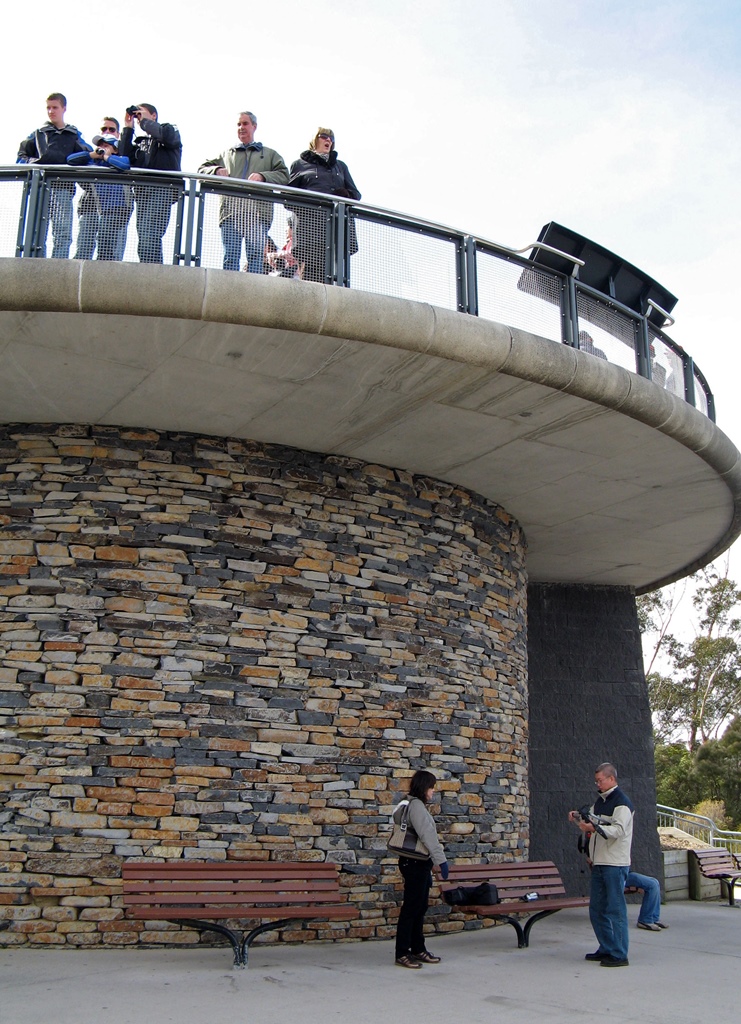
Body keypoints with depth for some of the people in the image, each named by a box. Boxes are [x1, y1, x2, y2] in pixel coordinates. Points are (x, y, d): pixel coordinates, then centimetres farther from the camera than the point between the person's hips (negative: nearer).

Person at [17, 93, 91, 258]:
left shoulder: (74, 135, 20)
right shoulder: (37, 133, 21)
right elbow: (21, 156, 17)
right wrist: (33, 162, -4)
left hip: (63, 187, -1)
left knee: (63, 235, -11)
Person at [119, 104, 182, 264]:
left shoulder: (170, 129, 13)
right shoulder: (141, 141, 28)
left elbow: (165, 135, -12)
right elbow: (126, 156, 11)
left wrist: (145, 121, 3)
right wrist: (128, 128, 14)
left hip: (162, 191, -7)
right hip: (143, 192, 7)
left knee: (150, 238, -21)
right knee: (143, 241, 1)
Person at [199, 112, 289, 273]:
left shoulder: (269, 154, 23)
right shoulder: (226, 154, 28)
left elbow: (284, 175, 10)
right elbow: (202, 169, 25)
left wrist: (262, 176, -7)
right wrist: (217, 170, 3)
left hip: (258, 213, -1)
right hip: (230, 212, 2)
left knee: (256, 256, -11)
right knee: (230, 257, -7)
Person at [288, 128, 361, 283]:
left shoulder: (340, 165, 32)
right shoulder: (299, 164, 22)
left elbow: (355, 194, 24)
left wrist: (344, 196, 0)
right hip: (311, 220, -2)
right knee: (313, 265, -18)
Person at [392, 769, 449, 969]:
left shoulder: (415, 805, 17)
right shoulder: (416, 805, -15)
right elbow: (427, 835, -21)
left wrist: (432, 863, 21)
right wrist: (440, 860, -23)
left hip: (420, 864, 10)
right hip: (414, 863, -10)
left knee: (420, 907, 14)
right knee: (411, 907, -5)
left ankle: (418, 949, 22)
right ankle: (402, 954, 0)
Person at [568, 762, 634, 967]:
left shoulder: (621, 802, -11)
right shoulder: (600, 801, 16)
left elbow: (618, 830, -23)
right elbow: (592, 821, 20)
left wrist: (595, 827, -35)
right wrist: (579, 818, 0)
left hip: (615, 865, -9)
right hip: (599, 863, 9)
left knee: (616, 909, -5)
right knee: (597, 909, 12)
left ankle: (619, 954, 1)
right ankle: (606, 949, 22)